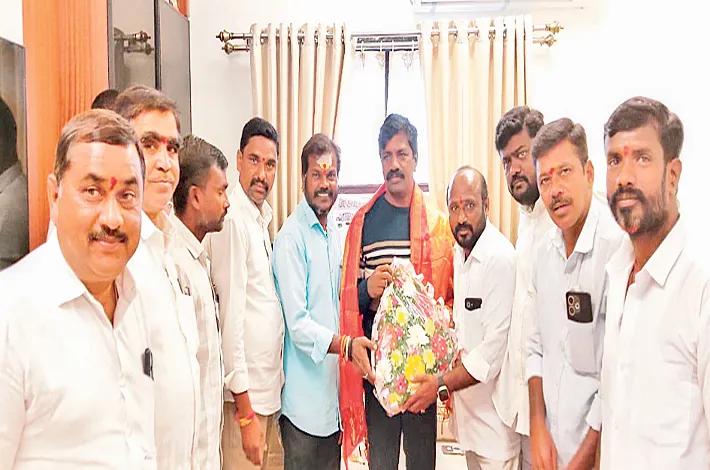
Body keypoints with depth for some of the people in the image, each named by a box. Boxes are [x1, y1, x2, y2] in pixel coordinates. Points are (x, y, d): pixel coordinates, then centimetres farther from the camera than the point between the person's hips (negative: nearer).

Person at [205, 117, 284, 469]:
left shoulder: (262, 218, 11)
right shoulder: (232, 218, -18)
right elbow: (230, 316, -20)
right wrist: (245, 411, -17)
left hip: (269, 385, 9)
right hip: (245, 392, -8)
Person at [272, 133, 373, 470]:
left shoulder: (335, 232, 10)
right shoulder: (291, 237, -15)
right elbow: (297, 323, -20)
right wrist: (346, 345, -30)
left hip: (335, 390, 7)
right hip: (305, 397, -7)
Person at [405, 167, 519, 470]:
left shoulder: (500, 258, -23)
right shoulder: (460, 251, 5)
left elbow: (495, 348, -24)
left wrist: (442, 385, -21)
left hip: (494, 412, -8)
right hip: (467, 407, 8)